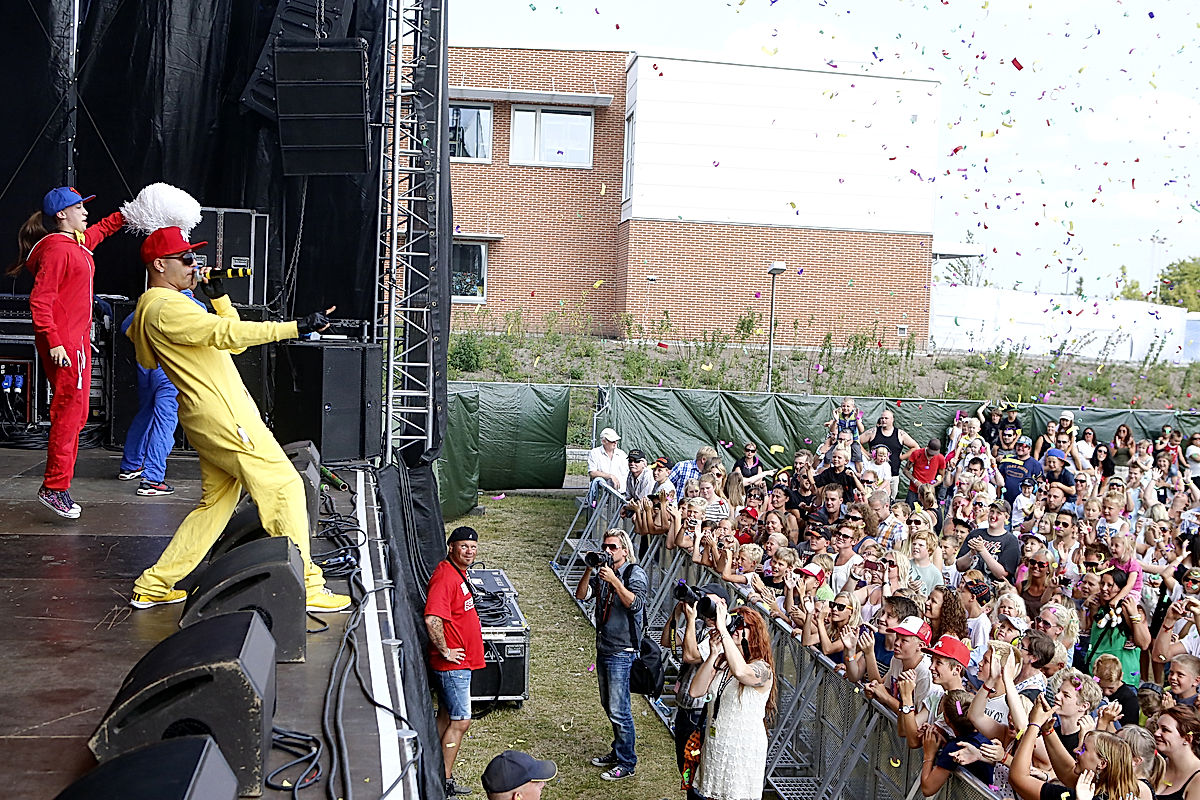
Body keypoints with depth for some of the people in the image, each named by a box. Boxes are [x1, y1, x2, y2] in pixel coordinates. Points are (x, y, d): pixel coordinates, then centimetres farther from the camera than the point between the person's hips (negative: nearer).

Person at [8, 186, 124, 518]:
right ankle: (54, 487, -3)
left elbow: (103, 227, 40)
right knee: (69, 410, -10)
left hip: (78, 339, 10)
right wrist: (53, 342, -24)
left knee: (76, 414, 11)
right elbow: (39, 300, -18)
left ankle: (59, 484, 18)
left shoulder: (80, 242, 15)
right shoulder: (56, 249, -13)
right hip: (63, 342, -10)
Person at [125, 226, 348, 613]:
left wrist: (219, 297, 10)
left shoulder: (164, 304, 22)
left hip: (210, 418, 11)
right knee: (283, 486, -7)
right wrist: (296, 327, -32)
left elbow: (225, 338, 22)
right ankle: (303, 588, -3)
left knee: (216, 503, 16)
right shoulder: (165, 306, -12)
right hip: (222, 416, -11)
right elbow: (227, 333, -27)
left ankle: (153, 586, 20)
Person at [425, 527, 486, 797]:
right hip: (453, 663, -10)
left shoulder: (459, 573, 11)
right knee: (460, 721, -4)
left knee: (446, 716, 17)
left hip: (460, 661, 10)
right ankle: (445, 782, 7)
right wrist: (445, 651, -22)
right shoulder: (445, 576, -21)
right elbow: (432, 620, -32)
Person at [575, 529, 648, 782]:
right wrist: (588, 570, -13)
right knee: (608, 705, 18)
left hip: (622, 651, -8)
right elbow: (581, 595, 1)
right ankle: (618, 751, 33)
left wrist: (614, 580, -29)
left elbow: (634, 604, -26)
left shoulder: (636, 574, -10)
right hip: (603, 648, 8)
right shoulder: (603, 572, 10)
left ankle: (627, 763, 5)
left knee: (619, 709, -6)